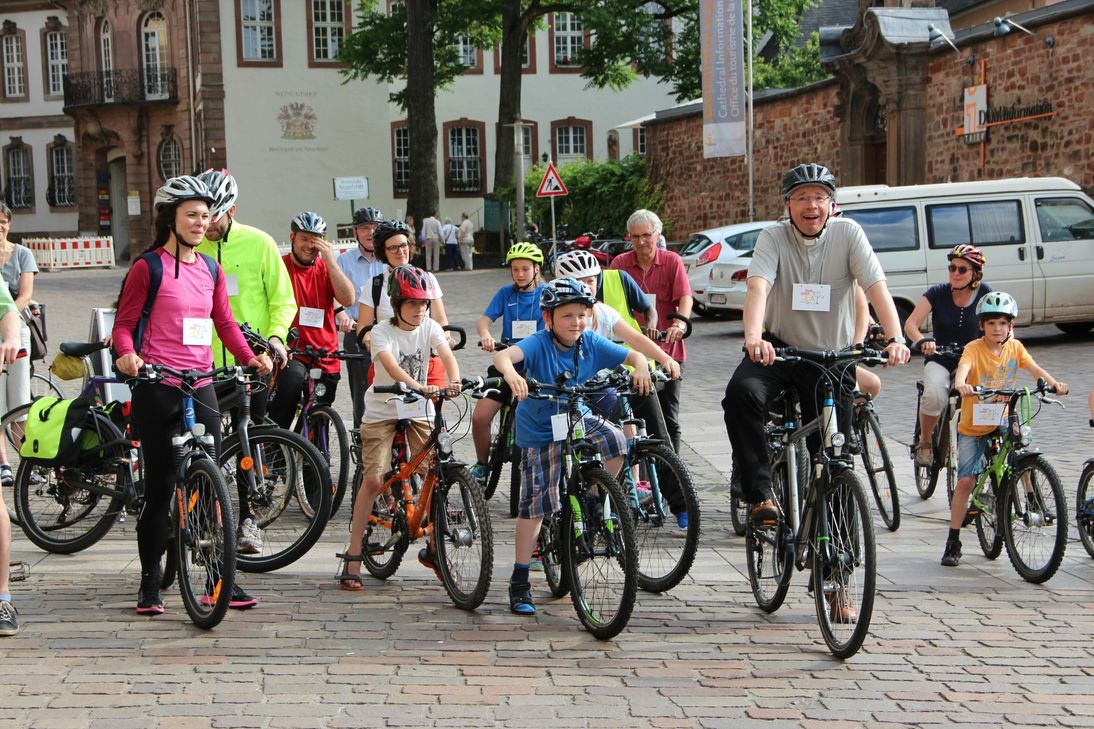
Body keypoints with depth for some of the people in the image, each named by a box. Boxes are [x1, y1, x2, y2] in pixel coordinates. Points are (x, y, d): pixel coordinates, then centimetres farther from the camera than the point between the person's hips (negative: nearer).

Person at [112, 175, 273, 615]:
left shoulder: (211, 272, 14)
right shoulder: (148, 267, -2)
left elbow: (225, 322, 16)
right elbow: (124, 322, -3)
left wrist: (250, 357, -1)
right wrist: (127, 354, -23)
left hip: (200, 386, 5)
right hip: (157, 387, -5)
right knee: (159, 488, 0)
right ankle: (150, 585, 10)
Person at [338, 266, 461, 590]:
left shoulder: (429, 327, -3)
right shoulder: (382, 332, -13)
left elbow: (447, 355, -21)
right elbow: (392, 368, -30)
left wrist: (454, 382, -43)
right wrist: (421, 387, -48)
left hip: (418, 409, 3)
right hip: (382, 410, -3)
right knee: (373, 479, -13)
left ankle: (434, 549, 14)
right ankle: (353, 556, -6)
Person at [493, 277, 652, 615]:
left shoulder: (591, 344, -10)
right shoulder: (538, 344, -22)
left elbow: (631, 354, -12)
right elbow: (503, 355, -38)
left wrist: (640, 366, -35)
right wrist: (510, 373, -61)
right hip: (539, 432, -3)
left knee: (615, 441, -26)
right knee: (535, 503, -4)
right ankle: (519, 583, 7)